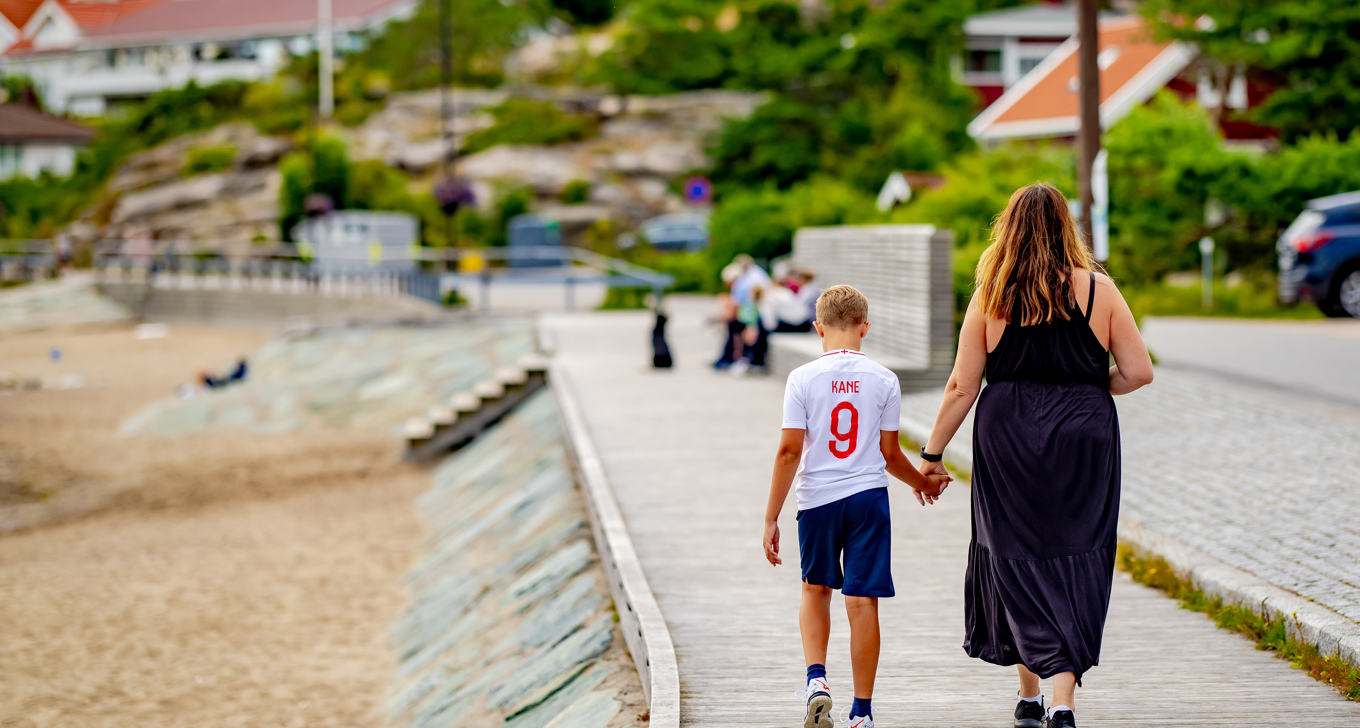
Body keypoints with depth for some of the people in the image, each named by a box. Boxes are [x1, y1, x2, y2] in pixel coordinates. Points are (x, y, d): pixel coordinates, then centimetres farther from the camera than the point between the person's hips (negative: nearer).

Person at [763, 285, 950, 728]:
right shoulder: (884, 380, -1)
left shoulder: (803, 379, -5)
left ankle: (816, 678, 0)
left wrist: (771, 518, -3)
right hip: (868, 496, 0)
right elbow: (889, 454, 4)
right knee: (862, 601, 3)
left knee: (816, 590, 20)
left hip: (817, 499, 0)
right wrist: (924, 484, 24)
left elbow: (789, 452, -8)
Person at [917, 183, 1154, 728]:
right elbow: (1139, 371, -1)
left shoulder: (992, 296, -2)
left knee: (1017, 560, 12)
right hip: (1082, 439, 0)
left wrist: (932, 453, 8)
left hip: (1007, 438, 0)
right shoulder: (1098, 290, -2)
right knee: (1075, 564, 2)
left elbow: (961, 386, -2)